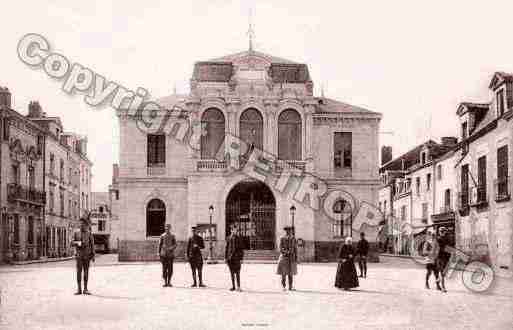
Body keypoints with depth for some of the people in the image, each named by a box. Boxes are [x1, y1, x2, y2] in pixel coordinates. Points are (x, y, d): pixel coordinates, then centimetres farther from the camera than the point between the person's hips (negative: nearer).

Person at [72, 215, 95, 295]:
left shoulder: (89, 234, 3)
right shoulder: (77, 233, 8)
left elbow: (92, 245, 2)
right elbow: (73, 242, 6)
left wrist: (93, 256, -3)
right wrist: (77, 242, -16)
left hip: (87, 256, -1)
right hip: (79, 255, 1)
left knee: (86, 272, 1)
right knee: (79, 272, -1)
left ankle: (85, 289, 6)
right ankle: (79, 289, 3)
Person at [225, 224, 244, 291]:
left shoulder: (239, 239, 1)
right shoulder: (229, 239, 7)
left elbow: (241, 249, 2)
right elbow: (226, 248, 11)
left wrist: (241, 258, -3)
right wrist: (225, 257, 7)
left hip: (236, 258, -3)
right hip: (230, 257, 3)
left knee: (237, 273, -6)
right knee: (232, 273, 9)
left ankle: (238, 287, -2)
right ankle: (233, 286, 16)